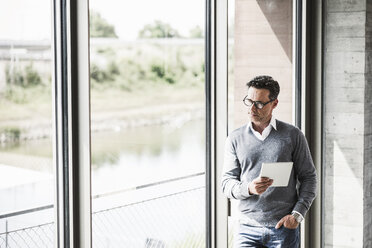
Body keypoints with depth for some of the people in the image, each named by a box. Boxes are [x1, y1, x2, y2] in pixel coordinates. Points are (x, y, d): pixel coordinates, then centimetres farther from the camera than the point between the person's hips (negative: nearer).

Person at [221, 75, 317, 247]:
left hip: (284, 229, -1)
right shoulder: (235, 139, 8)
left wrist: (297, 214, -7)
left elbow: (308, 177, 5)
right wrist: (248, 188, -16)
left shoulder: (292, 135, 4)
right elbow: (227, 183, 5)